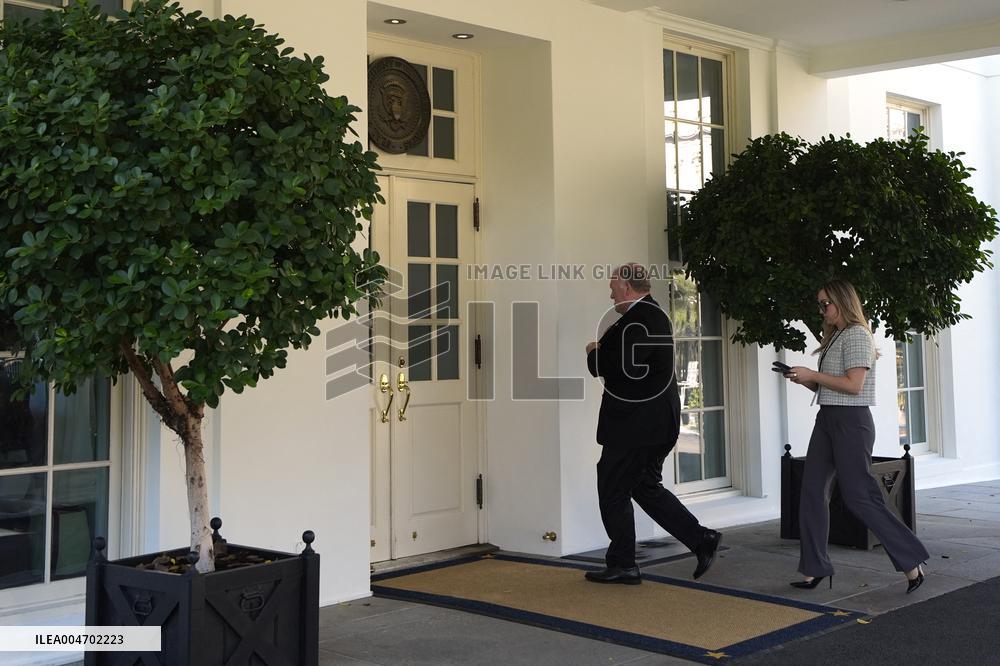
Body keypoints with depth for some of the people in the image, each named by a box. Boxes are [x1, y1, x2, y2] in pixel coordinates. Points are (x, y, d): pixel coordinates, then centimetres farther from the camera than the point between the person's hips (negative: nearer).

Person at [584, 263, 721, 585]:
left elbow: (616, 367, -25)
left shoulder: (637, 320, -19)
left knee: (613, 490, 2)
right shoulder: (654, 314, 15)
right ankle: (701, 539, 13)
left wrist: (594, 353, -6)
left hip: (634, 424, -10)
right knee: (645, 486, 18)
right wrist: (603, 351, 5)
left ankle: (621, 565, 11)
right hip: (656, 422, 10)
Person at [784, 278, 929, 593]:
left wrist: (811, 375, -15)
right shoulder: (835, 337, 18)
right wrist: (803, 380, 4)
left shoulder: (857, 335, -11)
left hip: (851, 421, -9)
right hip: (827, 419, 10)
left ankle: (912, 563, 2)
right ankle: (814, 569, 10)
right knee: (812, 493, 5)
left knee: (858, 496, -8)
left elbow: (854, 385, -20)